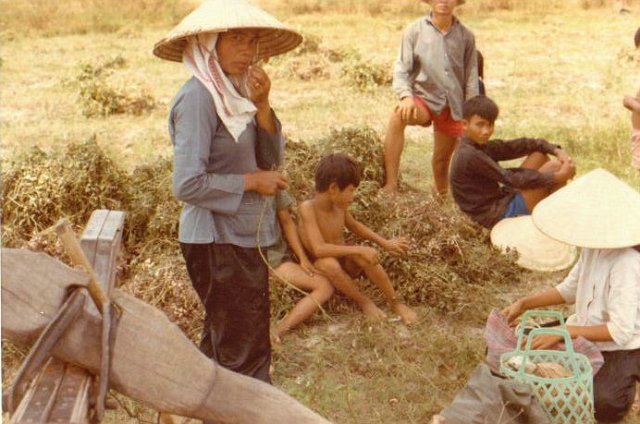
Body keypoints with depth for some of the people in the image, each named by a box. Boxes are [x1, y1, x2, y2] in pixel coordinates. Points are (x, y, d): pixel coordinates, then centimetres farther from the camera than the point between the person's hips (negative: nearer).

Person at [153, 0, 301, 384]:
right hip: (218, 240, -9)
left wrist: (262, 106, -10)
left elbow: (271, 160, 4)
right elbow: (188, 185, -25)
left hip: (245, 236, 9)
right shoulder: (198, 97, -18)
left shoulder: (236, 91, 7)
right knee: (245, 351, -1)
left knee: (222, 340, 22)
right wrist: (252, 181, -15)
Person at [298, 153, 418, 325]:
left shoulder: (339, 205, -7)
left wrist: (385, 243, 11)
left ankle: (395, 302, -9)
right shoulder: (308, 208, -25)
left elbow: (354, 225, 16)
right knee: (329, 264, -38)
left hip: (345, 264, 5)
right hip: (321, 267, -5)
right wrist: (358, 249, -35)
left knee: (367, 256, -26)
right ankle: (363, 300, -15)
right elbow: (319, 249, -35)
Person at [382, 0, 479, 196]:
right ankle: (390, 185, -34)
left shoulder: (466, 36, 2)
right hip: (424, 98, -2)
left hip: (453, 106, 2)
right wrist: (406, 95, -24)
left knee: (442, 159, 11)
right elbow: (401, 69, -6)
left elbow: (471, 78, 5)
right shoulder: (415, 30, -4)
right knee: (398, 116, -34)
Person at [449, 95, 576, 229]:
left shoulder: (482, 147, 6)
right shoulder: (470, 155, -23)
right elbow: (511, 179, -22)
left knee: (540, 155, 9)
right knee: (555, 167, -11)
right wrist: (558, 177, -20)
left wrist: (557, 151, -10)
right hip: (497, 215, -9)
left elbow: (523, 145, 5)